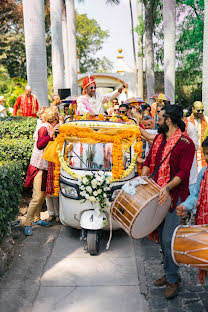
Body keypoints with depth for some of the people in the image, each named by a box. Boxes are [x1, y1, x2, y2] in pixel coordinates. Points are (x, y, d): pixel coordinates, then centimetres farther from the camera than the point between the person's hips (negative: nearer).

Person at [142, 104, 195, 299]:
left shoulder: (185, 144, -11)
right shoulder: (159, 139, 12)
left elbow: (183, 172, -16)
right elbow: (149, 161, 15)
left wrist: (168, 187, -30)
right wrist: (142, 180, 1)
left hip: (174, 196, -7)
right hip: (157, 195, 7)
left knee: (168, 238, -8)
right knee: (162, 236, 14)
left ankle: (173, 280, 11)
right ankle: (169, 273, 30)